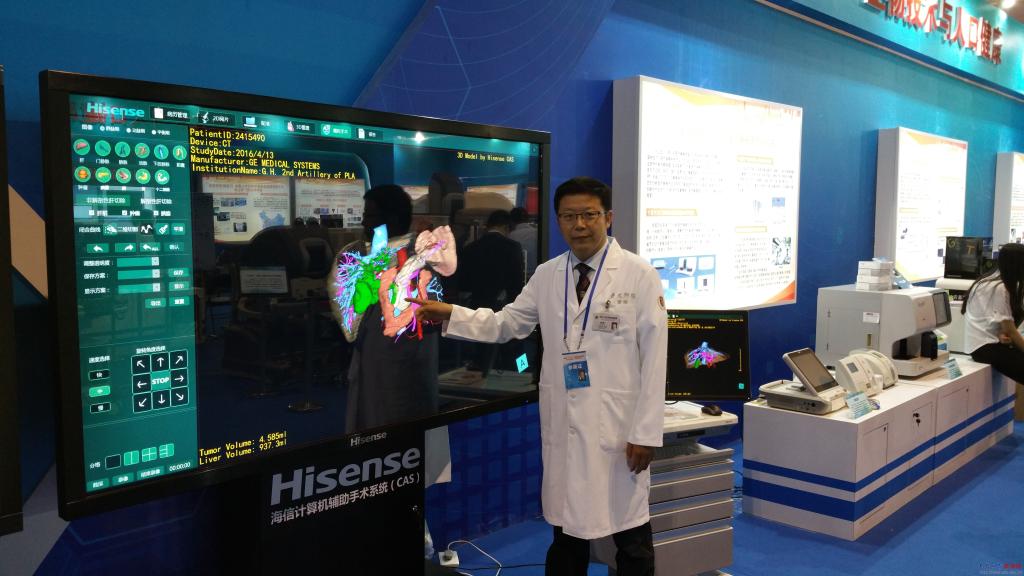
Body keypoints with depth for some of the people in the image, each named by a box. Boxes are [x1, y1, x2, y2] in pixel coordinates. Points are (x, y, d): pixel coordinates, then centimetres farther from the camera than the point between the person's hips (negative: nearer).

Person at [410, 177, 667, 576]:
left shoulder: (639, 275, -7)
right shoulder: (546, 275, 6)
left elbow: (653, 356, -9)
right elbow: (506, 324, 10)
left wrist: (646, 432, -12)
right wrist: (449, 314, -4)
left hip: (617, 424, -4)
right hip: (562, 424, 4)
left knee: (631, 536, 9)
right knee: (567, 529, 17)